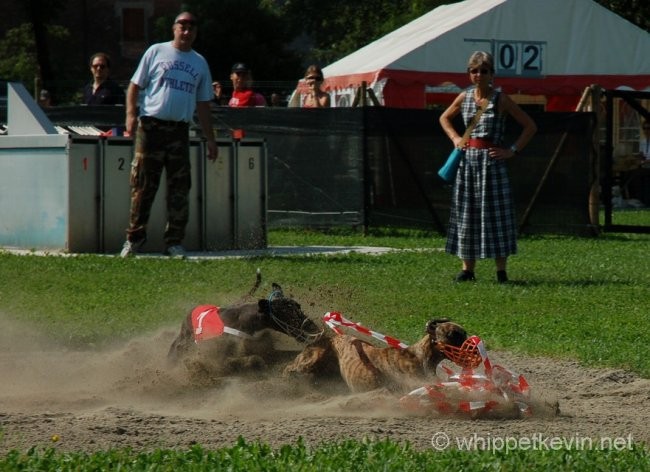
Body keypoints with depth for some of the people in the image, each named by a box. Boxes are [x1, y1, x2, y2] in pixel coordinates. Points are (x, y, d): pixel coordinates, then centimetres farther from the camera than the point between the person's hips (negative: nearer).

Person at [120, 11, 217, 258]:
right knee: (142, 185, -2)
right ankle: (134, 237, 7)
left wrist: (210, 139, 14)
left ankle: (174, 241, 6)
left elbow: (203, 104, 19)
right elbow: (135, 85, 5)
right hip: (151, 126, -3)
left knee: (179, 189, 0)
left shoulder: (200, 63, 16)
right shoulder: (156, 52, 6)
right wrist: (131, 114, -11)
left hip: (180, 130, 3)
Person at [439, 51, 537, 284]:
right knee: (466, 212, 5)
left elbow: (530, 126, -3)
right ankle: (467, 269, 12)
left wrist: (513, 150, -8)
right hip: (468, 160, 4)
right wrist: (455, 138, 10)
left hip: (492, 160, -4)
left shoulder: (500, 100, -5)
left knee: (496, 213, -4)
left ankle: (501, 270, 0)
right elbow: (444, 118, 25)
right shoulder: (464, 97, 6)